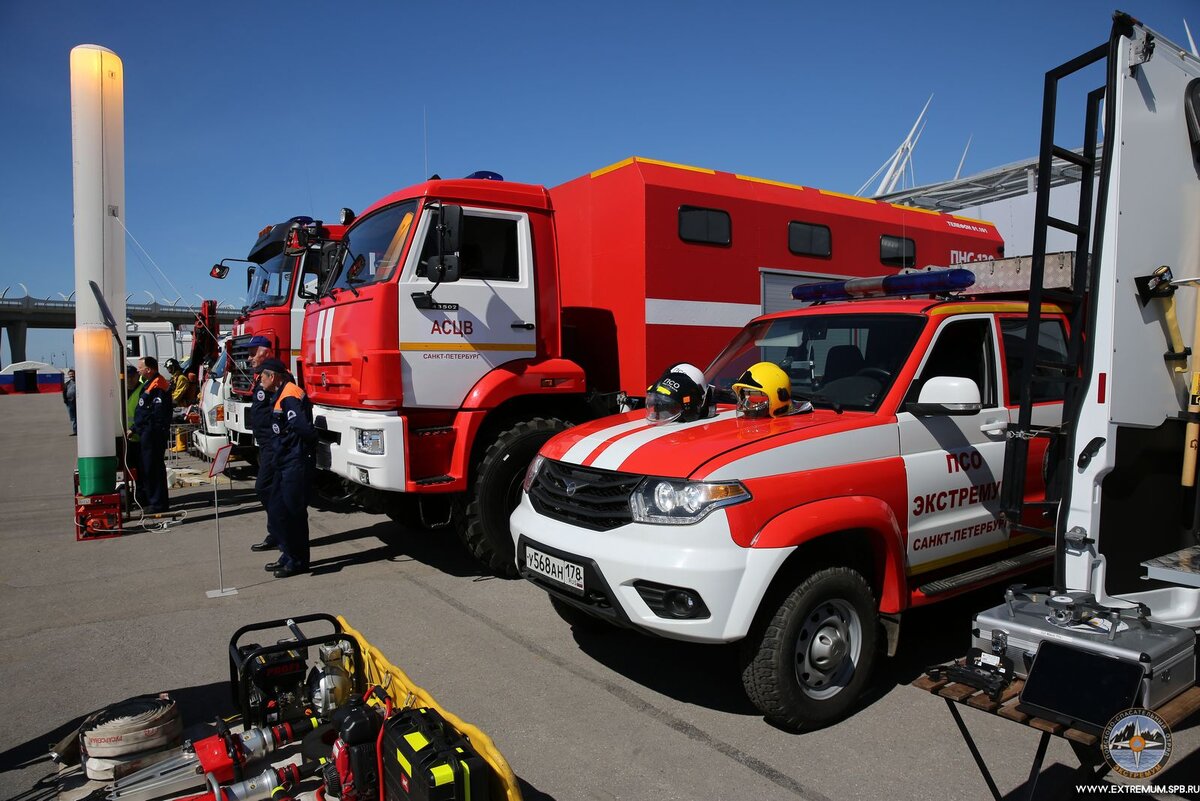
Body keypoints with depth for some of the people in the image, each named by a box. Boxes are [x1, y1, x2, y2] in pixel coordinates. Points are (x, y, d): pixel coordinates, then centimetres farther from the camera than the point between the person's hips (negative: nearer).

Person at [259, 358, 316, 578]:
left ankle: (298, 561, 9)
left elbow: (303, 428, -29)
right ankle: (288, 555, 25)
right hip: (285, 464, 10)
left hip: (296, 465, -10)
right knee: (276, 510, 15)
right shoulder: (282, 395, 16)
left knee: (293, 512, -2)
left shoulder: (290, 397, -18)